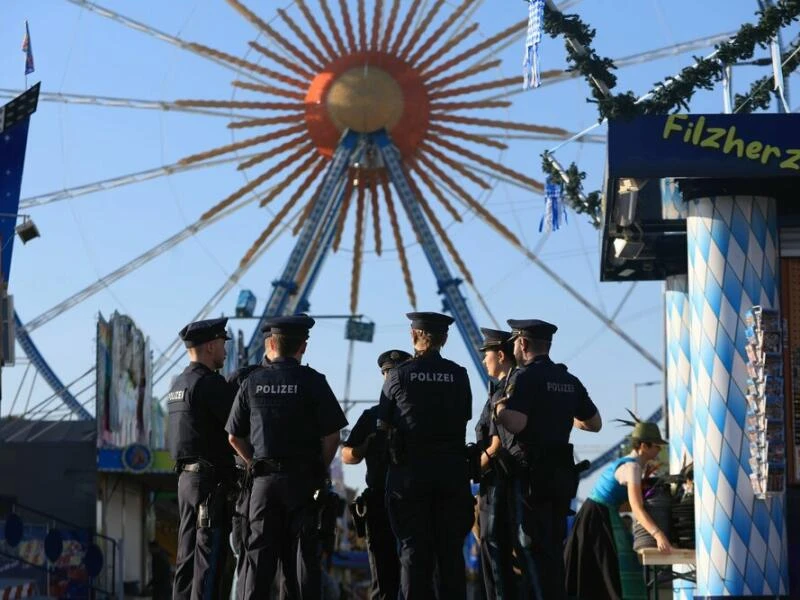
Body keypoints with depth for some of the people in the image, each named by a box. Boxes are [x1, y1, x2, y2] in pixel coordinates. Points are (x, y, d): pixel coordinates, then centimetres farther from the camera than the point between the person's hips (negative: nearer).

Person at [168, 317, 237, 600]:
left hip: (187, 478, 9)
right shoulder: (210, 383, -13)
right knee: (209, 554, -7)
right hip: (211, 480, -9)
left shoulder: (179, 384, 16)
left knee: (188, 553, 10)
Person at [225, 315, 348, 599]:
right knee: (304, 554, 1)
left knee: (260, 554, 5)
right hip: (303, 479, -2)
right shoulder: (312, 381, -5)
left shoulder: (252, 382, 4)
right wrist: (320, 469, 6)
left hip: (264, 479, 2)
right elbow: (332, 437, -7)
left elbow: (234, 437, 7)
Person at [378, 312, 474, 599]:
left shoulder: (398, 375, -3)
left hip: (410, 469, -1)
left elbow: (383, 425, 1)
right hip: (452, 468, 2)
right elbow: (465, 419, 7)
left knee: (414, 549, 3)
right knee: (451, 549, 7)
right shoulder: (458, 375, 1)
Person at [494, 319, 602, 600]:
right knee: (554, 549, 14)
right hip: (562, 472, 7)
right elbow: (595, 423, 18)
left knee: (533, 550, -4)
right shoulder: (570, 381, 11)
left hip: (532, 474, -7)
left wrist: (499, 407, -5)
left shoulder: (525, 377, -12)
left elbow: (515, 423, -25)